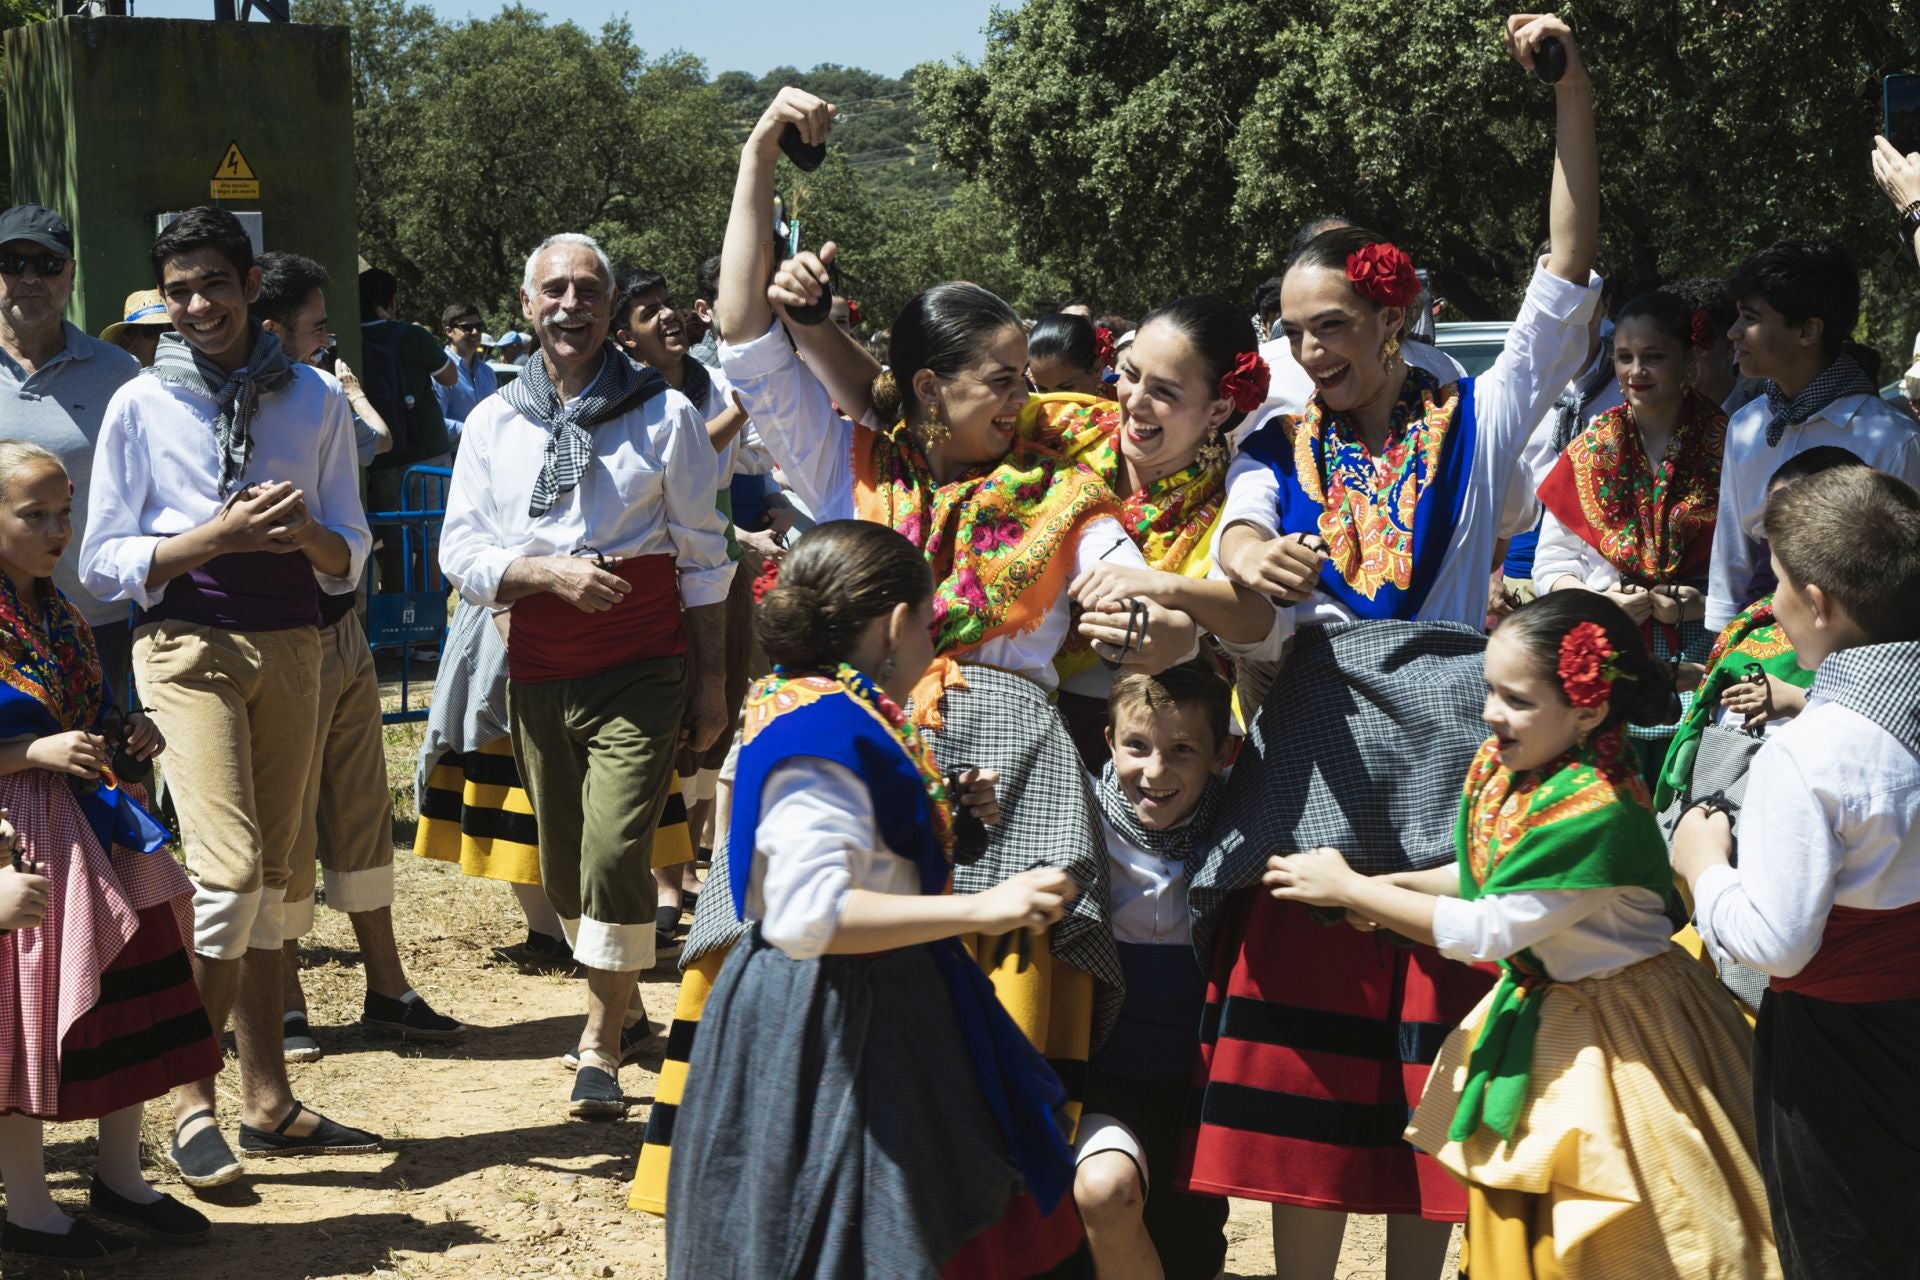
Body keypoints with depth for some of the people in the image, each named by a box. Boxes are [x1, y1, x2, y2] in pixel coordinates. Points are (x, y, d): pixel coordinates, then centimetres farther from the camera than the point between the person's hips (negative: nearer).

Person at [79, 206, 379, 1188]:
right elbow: (104, 563, 0)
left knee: (269, 875, 7)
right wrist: (221, 535, -14)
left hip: (291, 646, 3)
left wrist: (308, 537, -14)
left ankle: (268, 1102, 15)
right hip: (188, 644, -3)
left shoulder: (315, 399, 8)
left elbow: (350, 558, 10)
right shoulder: (140, 406, 2)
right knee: (228, 869, -16)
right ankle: (192, 1100, -3)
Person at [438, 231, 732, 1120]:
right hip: (538, 672, 4)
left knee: (614, 851, -16)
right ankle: (619, 1000, 33)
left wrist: (710, 680, 3)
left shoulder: (664, 412, 2)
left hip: (641, 673, -3)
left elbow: (702, 556, 5)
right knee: (563, 866, 10)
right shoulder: (493, 421, 8)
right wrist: (552, 572, -14)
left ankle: (600, 1047, -3)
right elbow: (461, 554, 4)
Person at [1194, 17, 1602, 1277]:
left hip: (1443, 733, -2)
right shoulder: (1283, 450, 15)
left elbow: (1570, 269, 2)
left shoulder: (1475, 422, 8)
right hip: (1320, 736, 2)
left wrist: (1571, 88, -4)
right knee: (1308, 1040, 0)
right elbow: (1239, 530, -5)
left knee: (1433, 1047, 2)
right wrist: (1252, 561, -31)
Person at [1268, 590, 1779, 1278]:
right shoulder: (1500, 763, -5)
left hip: (1611, 1023, -8)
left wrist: (1350, 890, -20)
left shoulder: (1598, 811, -31)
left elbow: (1486, 932, -28)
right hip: (1536, 1009, 8)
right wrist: (1397, 886, -4)